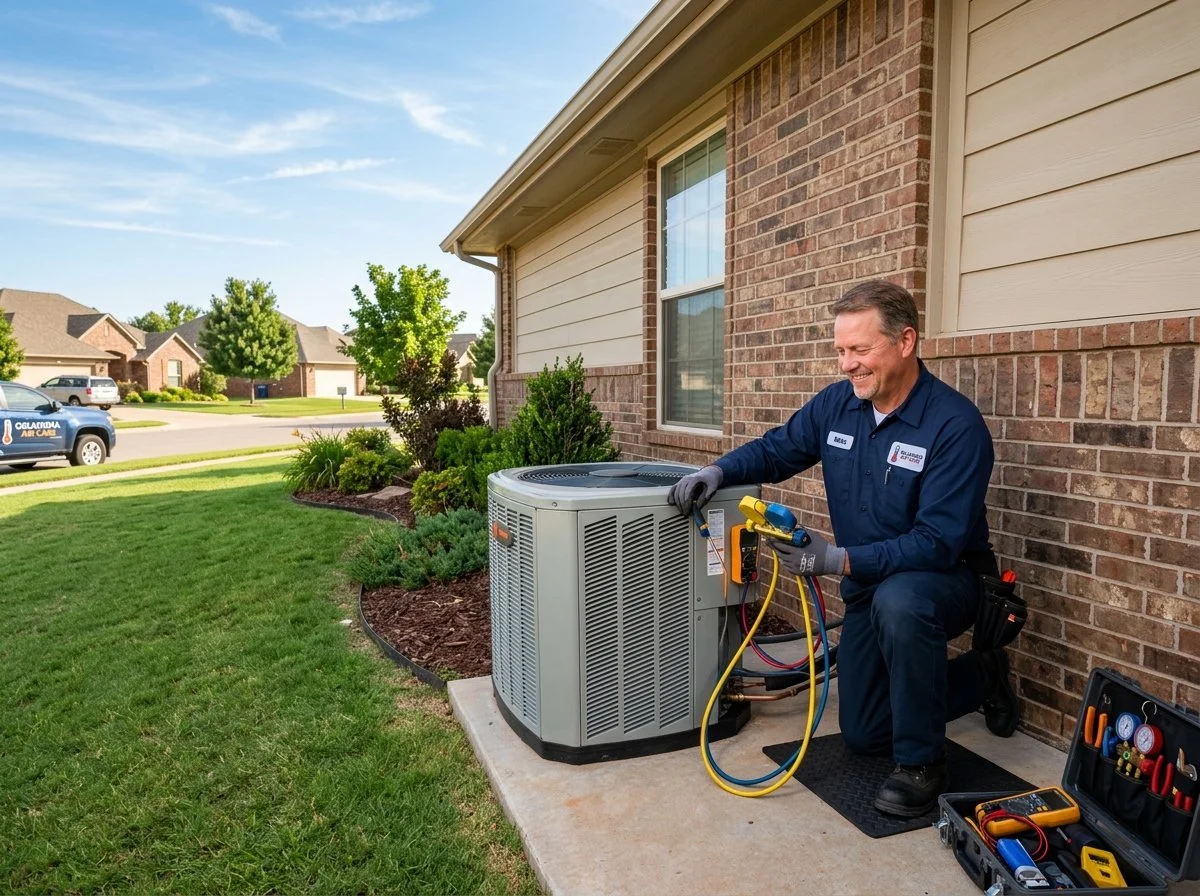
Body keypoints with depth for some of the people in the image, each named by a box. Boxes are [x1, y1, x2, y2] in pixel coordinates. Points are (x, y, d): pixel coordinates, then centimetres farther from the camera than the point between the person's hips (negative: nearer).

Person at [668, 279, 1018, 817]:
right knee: (862, 736, 12)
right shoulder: (836, 404, -7)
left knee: (899, 600, -42)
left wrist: (839, 560, -37)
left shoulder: (956, 424, -25)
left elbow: (939, 542, -30)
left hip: (945, 579, -6)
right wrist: (718, 471, -16)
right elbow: (775, 450, 4)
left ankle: (922, 764, -17)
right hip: (868, 589, 6)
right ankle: (980, 676, 35)